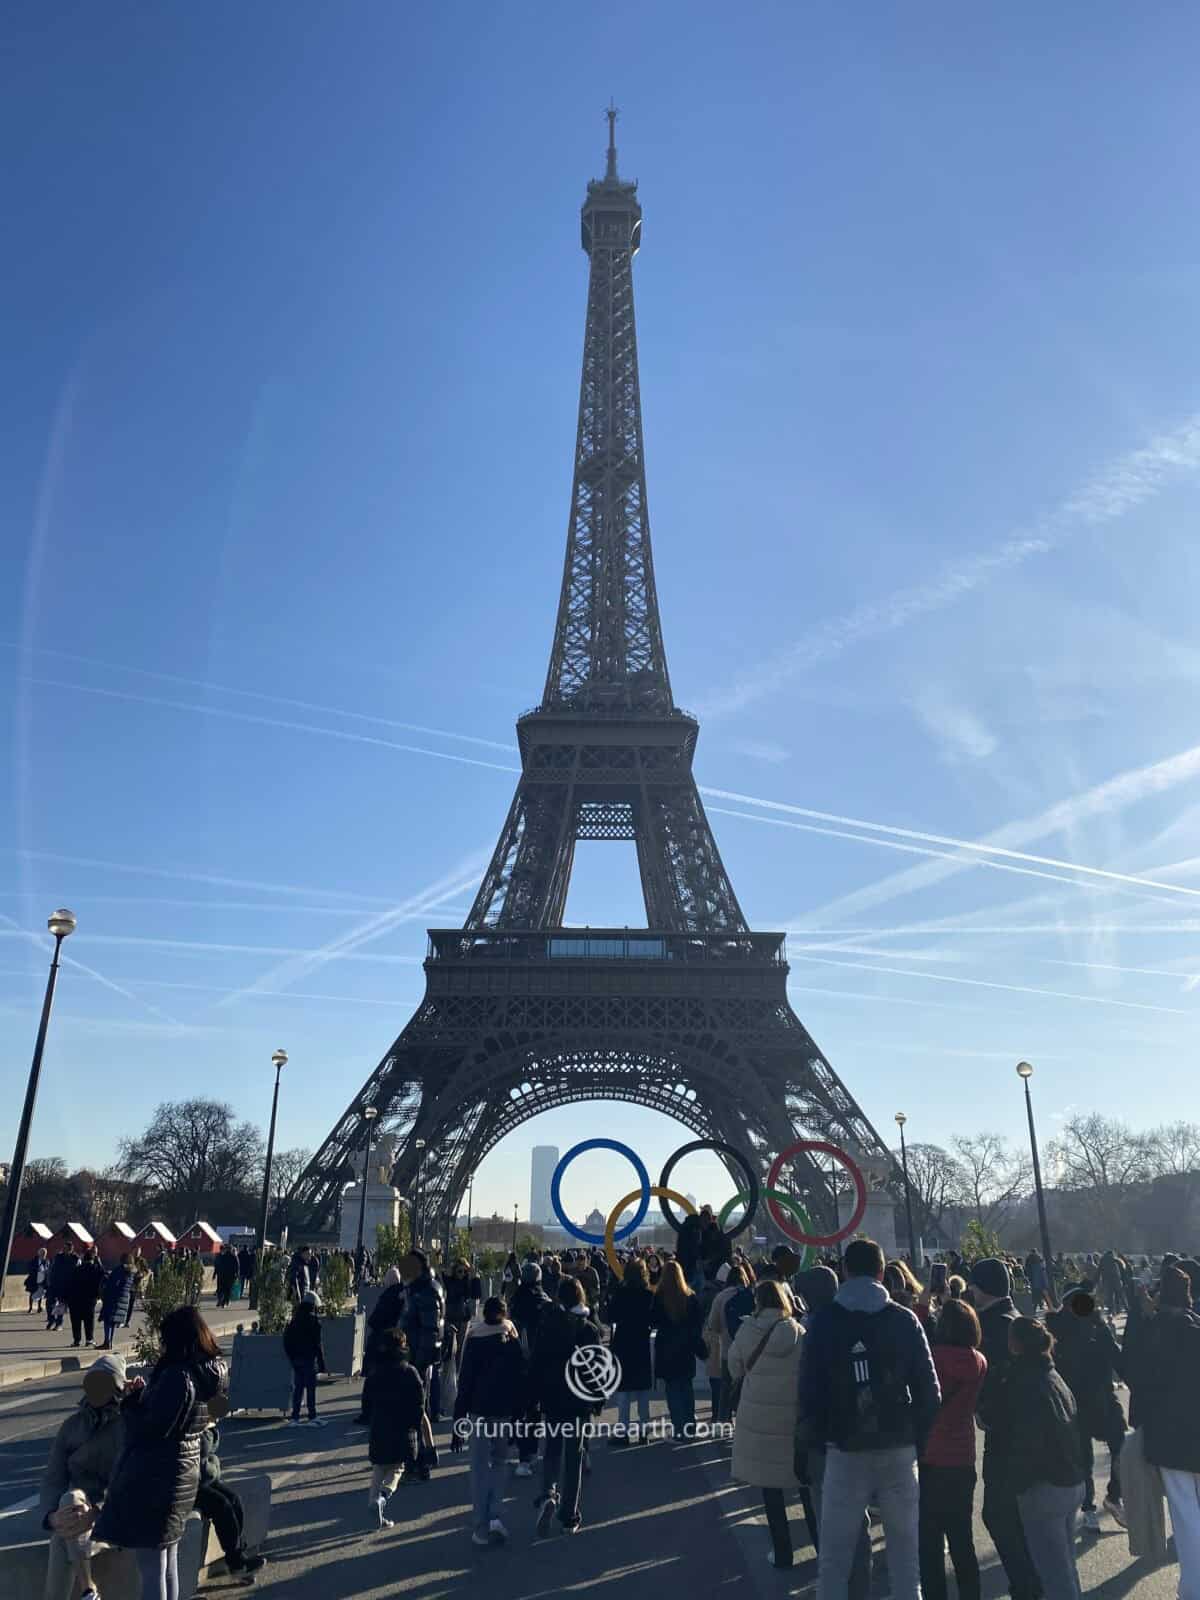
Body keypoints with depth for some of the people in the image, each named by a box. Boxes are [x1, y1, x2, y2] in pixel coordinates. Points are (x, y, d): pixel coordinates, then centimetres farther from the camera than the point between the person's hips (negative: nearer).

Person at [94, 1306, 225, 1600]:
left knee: (151, 1571, 2)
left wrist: (131, 1401, -5)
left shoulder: (178, 1376, -23)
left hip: (156, 1476, -9)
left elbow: (153, 1429, -21)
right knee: (168, 1565, 21)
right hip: (182, 1473, 9)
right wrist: (144, 1394, 4)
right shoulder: (207, 1373, 5)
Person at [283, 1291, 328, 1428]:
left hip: (296, 1360, 6)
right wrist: (321, 1362, -9)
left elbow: (287, 1341, 13)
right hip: (309, 1360, -6)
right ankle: (312, 1417, 2)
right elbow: (317, 1343, -13)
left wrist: (292, 1357, 20)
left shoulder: (294, 1320, 8)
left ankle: (294, 1418, 14)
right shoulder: (313, 1320, -13)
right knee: (311, 1387, 0)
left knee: (297, 1387, 12)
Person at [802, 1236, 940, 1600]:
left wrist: (818, 1438, 9)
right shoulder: (905, 1320, -3)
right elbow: (929, 1388, -4)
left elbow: (810, 1390, -4)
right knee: (904, 1547, 15)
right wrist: (920, 1439, 7)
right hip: (899, 1448, 1)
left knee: (834, 1554, 9)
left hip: (845, 1449, -1)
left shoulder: (824, 1322, -4)